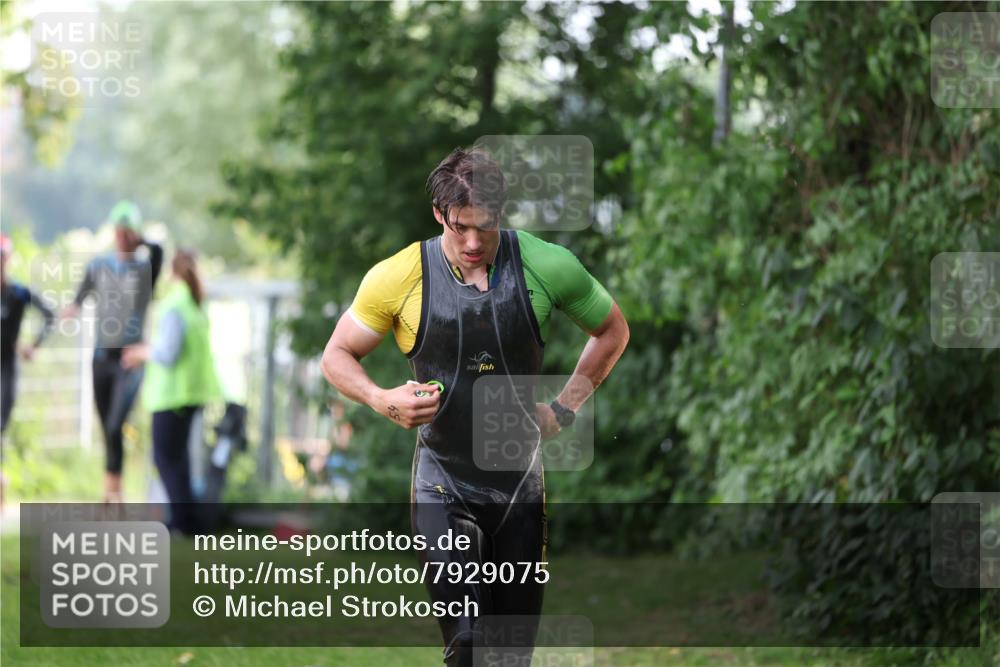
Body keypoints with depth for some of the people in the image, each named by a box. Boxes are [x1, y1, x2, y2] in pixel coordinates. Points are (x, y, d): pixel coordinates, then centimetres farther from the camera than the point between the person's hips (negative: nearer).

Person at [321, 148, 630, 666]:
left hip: (520, 483, 2)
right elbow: (336, 356, 4)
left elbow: (612, 330, 11)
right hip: (443, 485, -2)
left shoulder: (546, 267, -6)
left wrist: (564, 409, 2)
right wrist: (383, 401, -16)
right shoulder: (397, 278, -9)